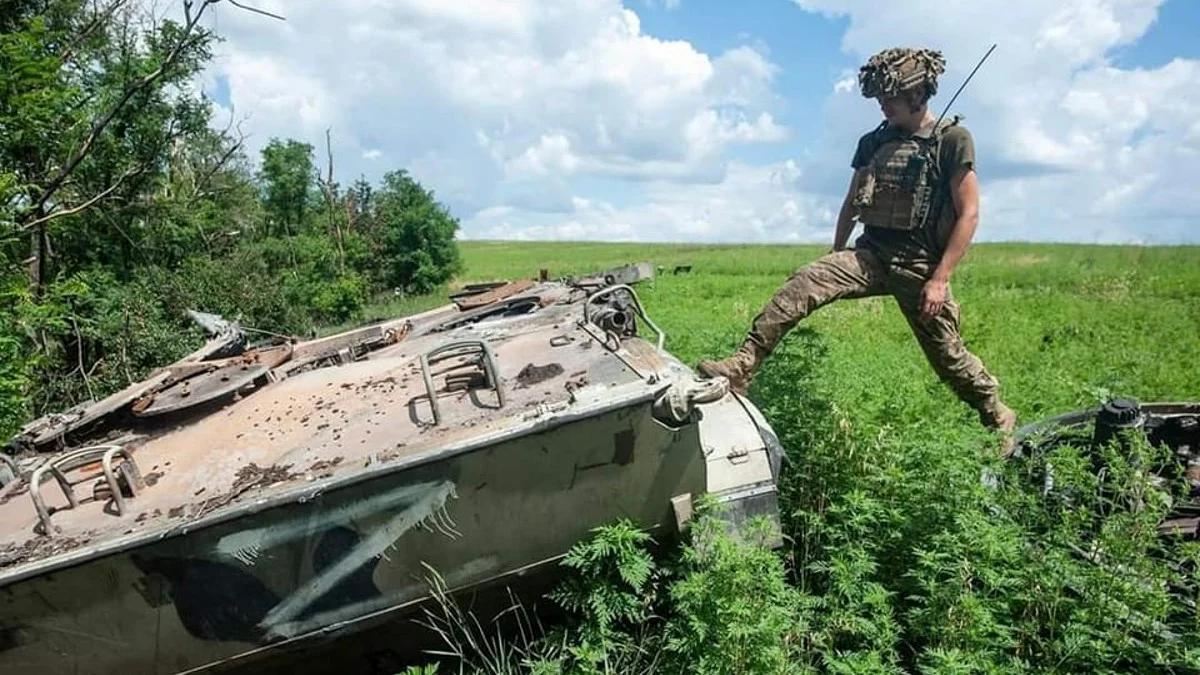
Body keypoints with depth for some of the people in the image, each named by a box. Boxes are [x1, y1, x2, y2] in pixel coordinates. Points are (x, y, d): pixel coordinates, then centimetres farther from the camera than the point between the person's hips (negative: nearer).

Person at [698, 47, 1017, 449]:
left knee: (948, 356, 5)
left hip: (920, 264, -4)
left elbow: (968, 214, -8)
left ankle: (999, 418, 31)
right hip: (870, 253, 4)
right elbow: (851, 206, 21)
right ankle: (740, 369, -27)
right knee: (803, 284, -21)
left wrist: (939, 279, -15)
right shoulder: (873, 142, 11)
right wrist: (836, 259, 20)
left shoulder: (952, 140, -4)